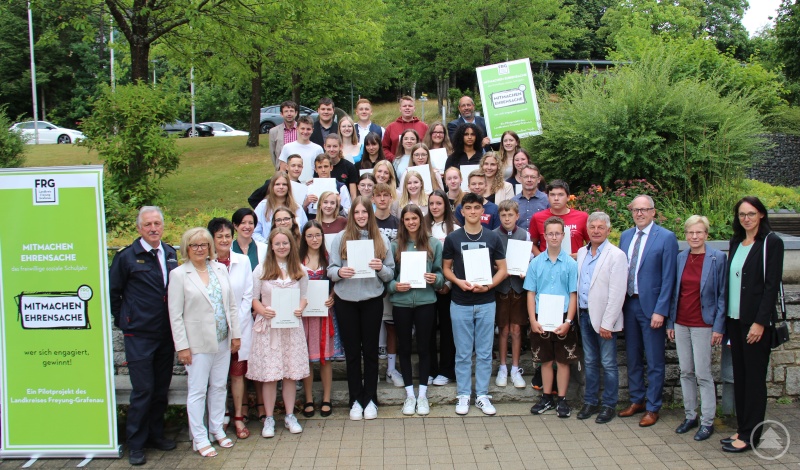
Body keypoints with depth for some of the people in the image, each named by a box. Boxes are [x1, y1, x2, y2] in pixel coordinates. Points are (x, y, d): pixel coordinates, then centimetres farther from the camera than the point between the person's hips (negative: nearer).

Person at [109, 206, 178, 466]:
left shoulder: (170, 254, 6)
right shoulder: (127, 256, -7)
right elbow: (113, 292, 1)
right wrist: (123, 320, 3)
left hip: (166, 333, 5)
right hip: (139, 335, -5)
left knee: (161, 388, 13)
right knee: (143, 390, -1)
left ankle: (155, 434, 29)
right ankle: (136, 444, 13)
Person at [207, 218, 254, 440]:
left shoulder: (243, 261, 1)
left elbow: (248, 295, 3)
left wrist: (237, 325, -5)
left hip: (240, 326, 2)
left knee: (237, 373, 7)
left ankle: (239, 418, 16)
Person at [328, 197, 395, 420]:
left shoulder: (381, 239, 4)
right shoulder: (340, 238, 1)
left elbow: (390, 274, 4)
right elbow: (331, 270, 0)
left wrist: (381, 268, -17)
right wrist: (340, 272, -22)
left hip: (372, 300, 0)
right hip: (345, 301, 0)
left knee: (370, 350, 7)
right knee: (352, 351, 7)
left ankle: (370, 399, 18)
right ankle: (355, 400, 17)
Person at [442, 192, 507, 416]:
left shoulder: (493, 238, 3)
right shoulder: (452, 238, 1)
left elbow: (502, 269, 4)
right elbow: (446, 268, 6)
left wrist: (488, 286, -13)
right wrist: (458, 281, -14)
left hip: (486, 303, 1)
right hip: (460, 303, -1)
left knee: (484, 352, 7)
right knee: (463, 353, 6)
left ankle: (482, 395, 18)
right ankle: (463, 395, 17)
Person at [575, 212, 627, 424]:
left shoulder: (616, 255, -10)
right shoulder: (582, 253, 9)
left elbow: (617, 293, -14)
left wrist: (607, 323, -17)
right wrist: (578, 313, 6)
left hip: (603, 318, -6)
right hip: (584, 315, 6)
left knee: (608, 364, 4)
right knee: (590, 362, 15)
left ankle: (609, 405, 16)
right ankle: (590, 402, 25)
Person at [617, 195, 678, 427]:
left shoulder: (666, 238, -9)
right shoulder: (625, 236, 9)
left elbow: (668, 278, -11)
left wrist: (660, 311, -15)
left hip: (651, 306, -5)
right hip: (628, 304, 6)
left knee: (654, 361, 5)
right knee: (632, 358, 16)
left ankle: (652, 408, 17)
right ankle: (637, 401, 31)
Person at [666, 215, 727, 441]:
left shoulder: (718, 258, -7)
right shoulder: (680, 257, 6)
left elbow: (722, 295, -5)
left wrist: (719, 327, -9)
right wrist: (670, 322, 9)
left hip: (703, 324, -5)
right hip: (681, 323, 5)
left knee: (702, 373, -1)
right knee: (686, 372, 11)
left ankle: (707, 421, 11)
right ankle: (690, 416, 23)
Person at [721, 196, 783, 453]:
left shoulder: (771, 242, -7)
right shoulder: (736, 242, 13)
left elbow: (772, 285, -12)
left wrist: (760, 321, -16)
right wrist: (726, 319, 10)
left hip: (756, 320, -7)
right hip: (734, 318, 7)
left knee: (754, 377, 0)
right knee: (739, 376, 11)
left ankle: (750, 435, 8)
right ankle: (742, 429, 20)